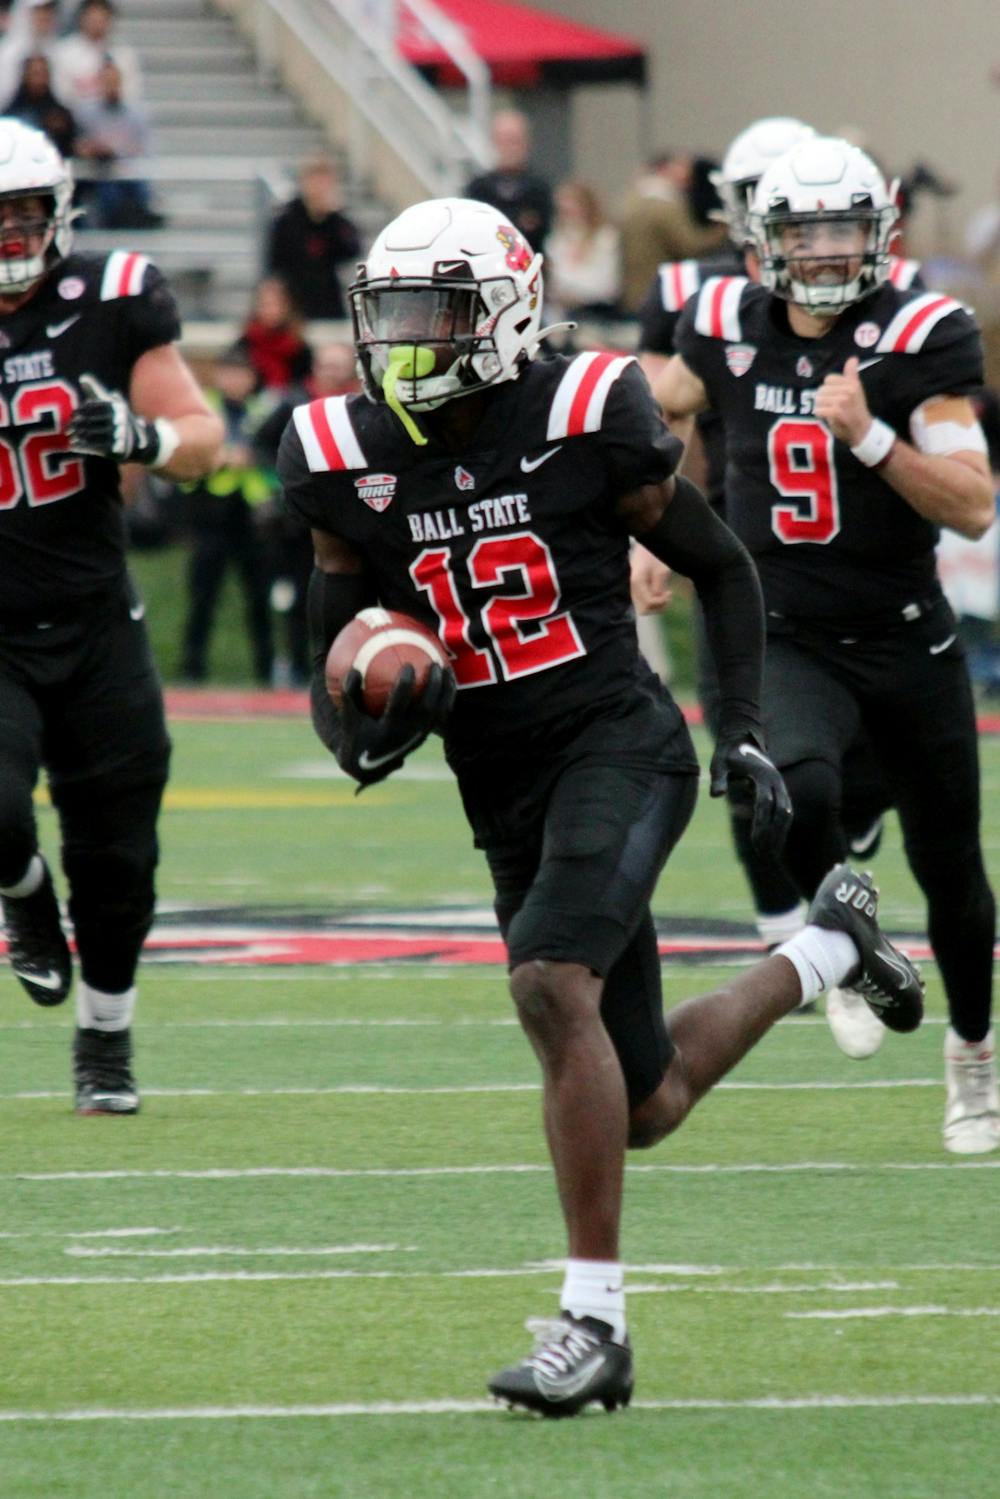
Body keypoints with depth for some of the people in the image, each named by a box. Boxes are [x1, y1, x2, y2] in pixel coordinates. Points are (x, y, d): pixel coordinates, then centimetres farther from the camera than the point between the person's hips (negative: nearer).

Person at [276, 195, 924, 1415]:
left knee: (551, 983, -31)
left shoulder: (587, 421, -7)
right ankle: (827, 949, 41)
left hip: (618, 745, -5)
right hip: (504, 798, 5)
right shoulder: (346, 461, 3)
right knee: (643, 1110, 10)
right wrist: (360, 730, -14)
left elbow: (722, 570, 6)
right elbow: (335, 663, 9)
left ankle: (594, 1320, -24)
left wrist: (743, 732, -2)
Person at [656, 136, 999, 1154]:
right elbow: (657, 408, 21)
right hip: (788, 640, 0)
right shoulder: (728, 326, -4)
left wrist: (868, 435, -30)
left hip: (907, 641, 0)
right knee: (800, 790, -31)